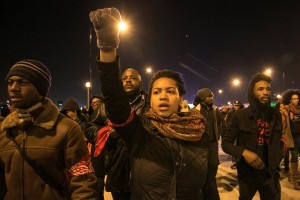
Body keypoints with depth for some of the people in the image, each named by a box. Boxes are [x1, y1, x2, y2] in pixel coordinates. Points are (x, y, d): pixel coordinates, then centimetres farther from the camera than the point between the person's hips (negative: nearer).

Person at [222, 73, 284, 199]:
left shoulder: (276, 115, 1)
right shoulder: (240, 116, -10)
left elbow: (277, 142, 16)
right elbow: (225, 143, -10)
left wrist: (280, 154, -1)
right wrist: (244, 152, -25)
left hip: (270, 173, 3)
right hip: (247, 174, -2)